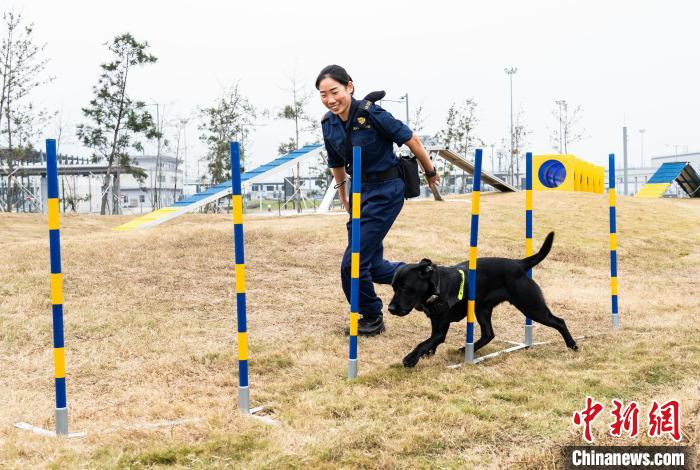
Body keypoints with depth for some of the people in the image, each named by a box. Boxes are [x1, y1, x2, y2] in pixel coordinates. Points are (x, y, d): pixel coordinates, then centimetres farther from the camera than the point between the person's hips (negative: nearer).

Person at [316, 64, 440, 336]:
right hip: (360, 190, 7)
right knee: (372, 265, 10)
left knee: (354, 262, -8)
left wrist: (430, 173, 2)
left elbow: (411, 139, -10)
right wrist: (345, 202, 22)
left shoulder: (371, 113, -20)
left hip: (386, 190, -7)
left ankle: (372, 318, 15)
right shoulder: (328, 124, 0)